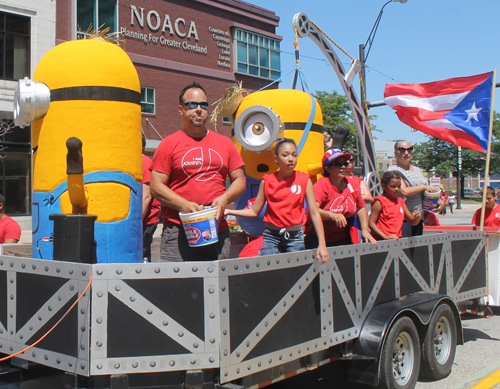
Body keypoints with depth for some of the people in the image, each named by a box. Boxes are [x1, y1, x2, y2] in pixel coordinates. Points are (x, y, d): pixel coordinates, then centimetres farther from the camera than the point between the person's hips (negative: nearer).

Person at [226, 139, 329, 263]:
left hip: (295, 236, 0)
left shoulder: (304, 180, -2)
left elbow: (314, 213, -2)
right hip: (272, 236, 1)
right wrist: (228, 211, -4)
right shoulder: (267, 181, 1)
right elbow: (254, 211, 8)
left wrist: (322, 244, -8)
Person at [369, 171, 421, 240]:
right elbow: (371, 223, -9)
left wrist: (417, 217, 0)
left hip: (398, 239, 6)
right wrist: (385, 237, -17)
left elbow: (412, 222, 23)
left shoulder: (401, 201, 16)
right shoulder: (379, 202, -3)